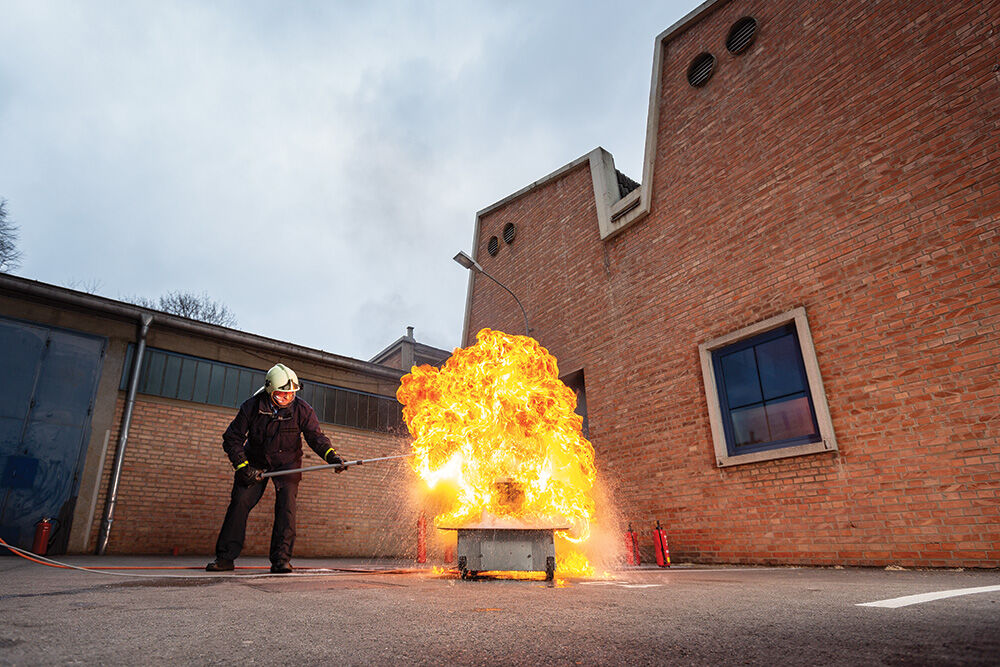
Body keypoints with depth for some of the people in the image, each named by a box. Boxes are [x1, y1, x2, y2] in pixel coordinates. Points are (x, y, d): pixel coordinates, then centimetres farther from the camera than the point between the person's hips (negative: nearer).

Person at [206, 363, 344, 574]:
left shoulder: (302, 410, -16)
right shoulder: (251, 406, -15)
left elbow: (316, 437, -16)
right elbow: (232, 438, -7)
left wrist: (331, 455, -34)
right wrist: (242, 466, -17)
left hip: (287, 463, -1)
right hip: (255, 461, 1)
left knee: (286, 504, -13)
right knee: (240, 503, -5)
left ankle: (281, 559, -10)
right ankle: (225, 556, 6)